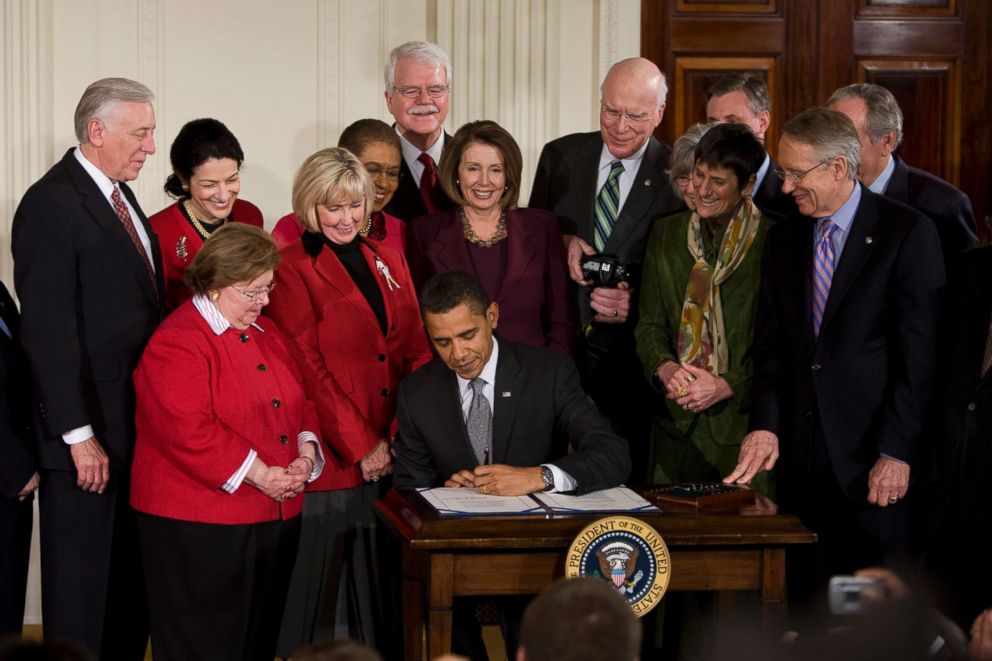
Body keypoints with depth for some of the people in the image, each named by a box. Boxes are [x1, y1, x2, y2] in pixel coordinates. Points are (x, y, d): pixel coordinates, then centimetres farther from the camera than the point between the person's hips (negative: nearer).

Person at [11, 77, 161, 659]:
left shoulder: (121, 197, 14)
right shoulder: (51, 204, -14)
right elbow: (49, 331, -18)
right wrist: (79, 435, -20)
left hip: (138, 426, 8)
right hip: (88, 435, -8)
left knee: (131, 581, 14)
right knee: (81, 587, 1)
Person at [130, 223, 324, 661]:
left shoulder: (265, 333, 15)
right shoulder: (176, 345, -13)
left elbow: (299, 404, 18)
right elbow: (189, 432, -22)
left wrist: (306, 453, -3)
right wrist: (258, 474, -20)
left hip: (275, 517, 8)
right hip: (200, 527, -8)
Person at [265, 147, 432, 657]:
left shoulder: (388, 260, 13)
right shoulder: (294, 269, -4)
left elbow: (417, 348, 9)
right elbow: (308, 369, -9)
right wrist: (361, 445, -13)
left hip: (394, 453, 5)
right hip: (335, 456, -5)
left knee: (385, 575, 11)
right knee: (332, 573, 2)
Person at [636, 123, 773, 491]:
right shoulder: (665, 235, 10)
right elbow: (649, 323, 11)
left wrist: (727, 385, -15)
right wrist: (664, 368, -9)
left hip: (743, 425, -4)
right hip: (676, 424, 4)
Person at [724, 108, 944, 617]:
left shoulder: (907, 233, -5)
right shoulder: (784, 239, 12)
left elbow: (919, 352, -9)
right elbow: (770, 345, 11)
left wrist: (896, 452, -13)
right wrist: (764, 424, -4)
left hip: (872, 459, -5)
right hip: (801, 455, 5)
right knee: (804, 601, 4)